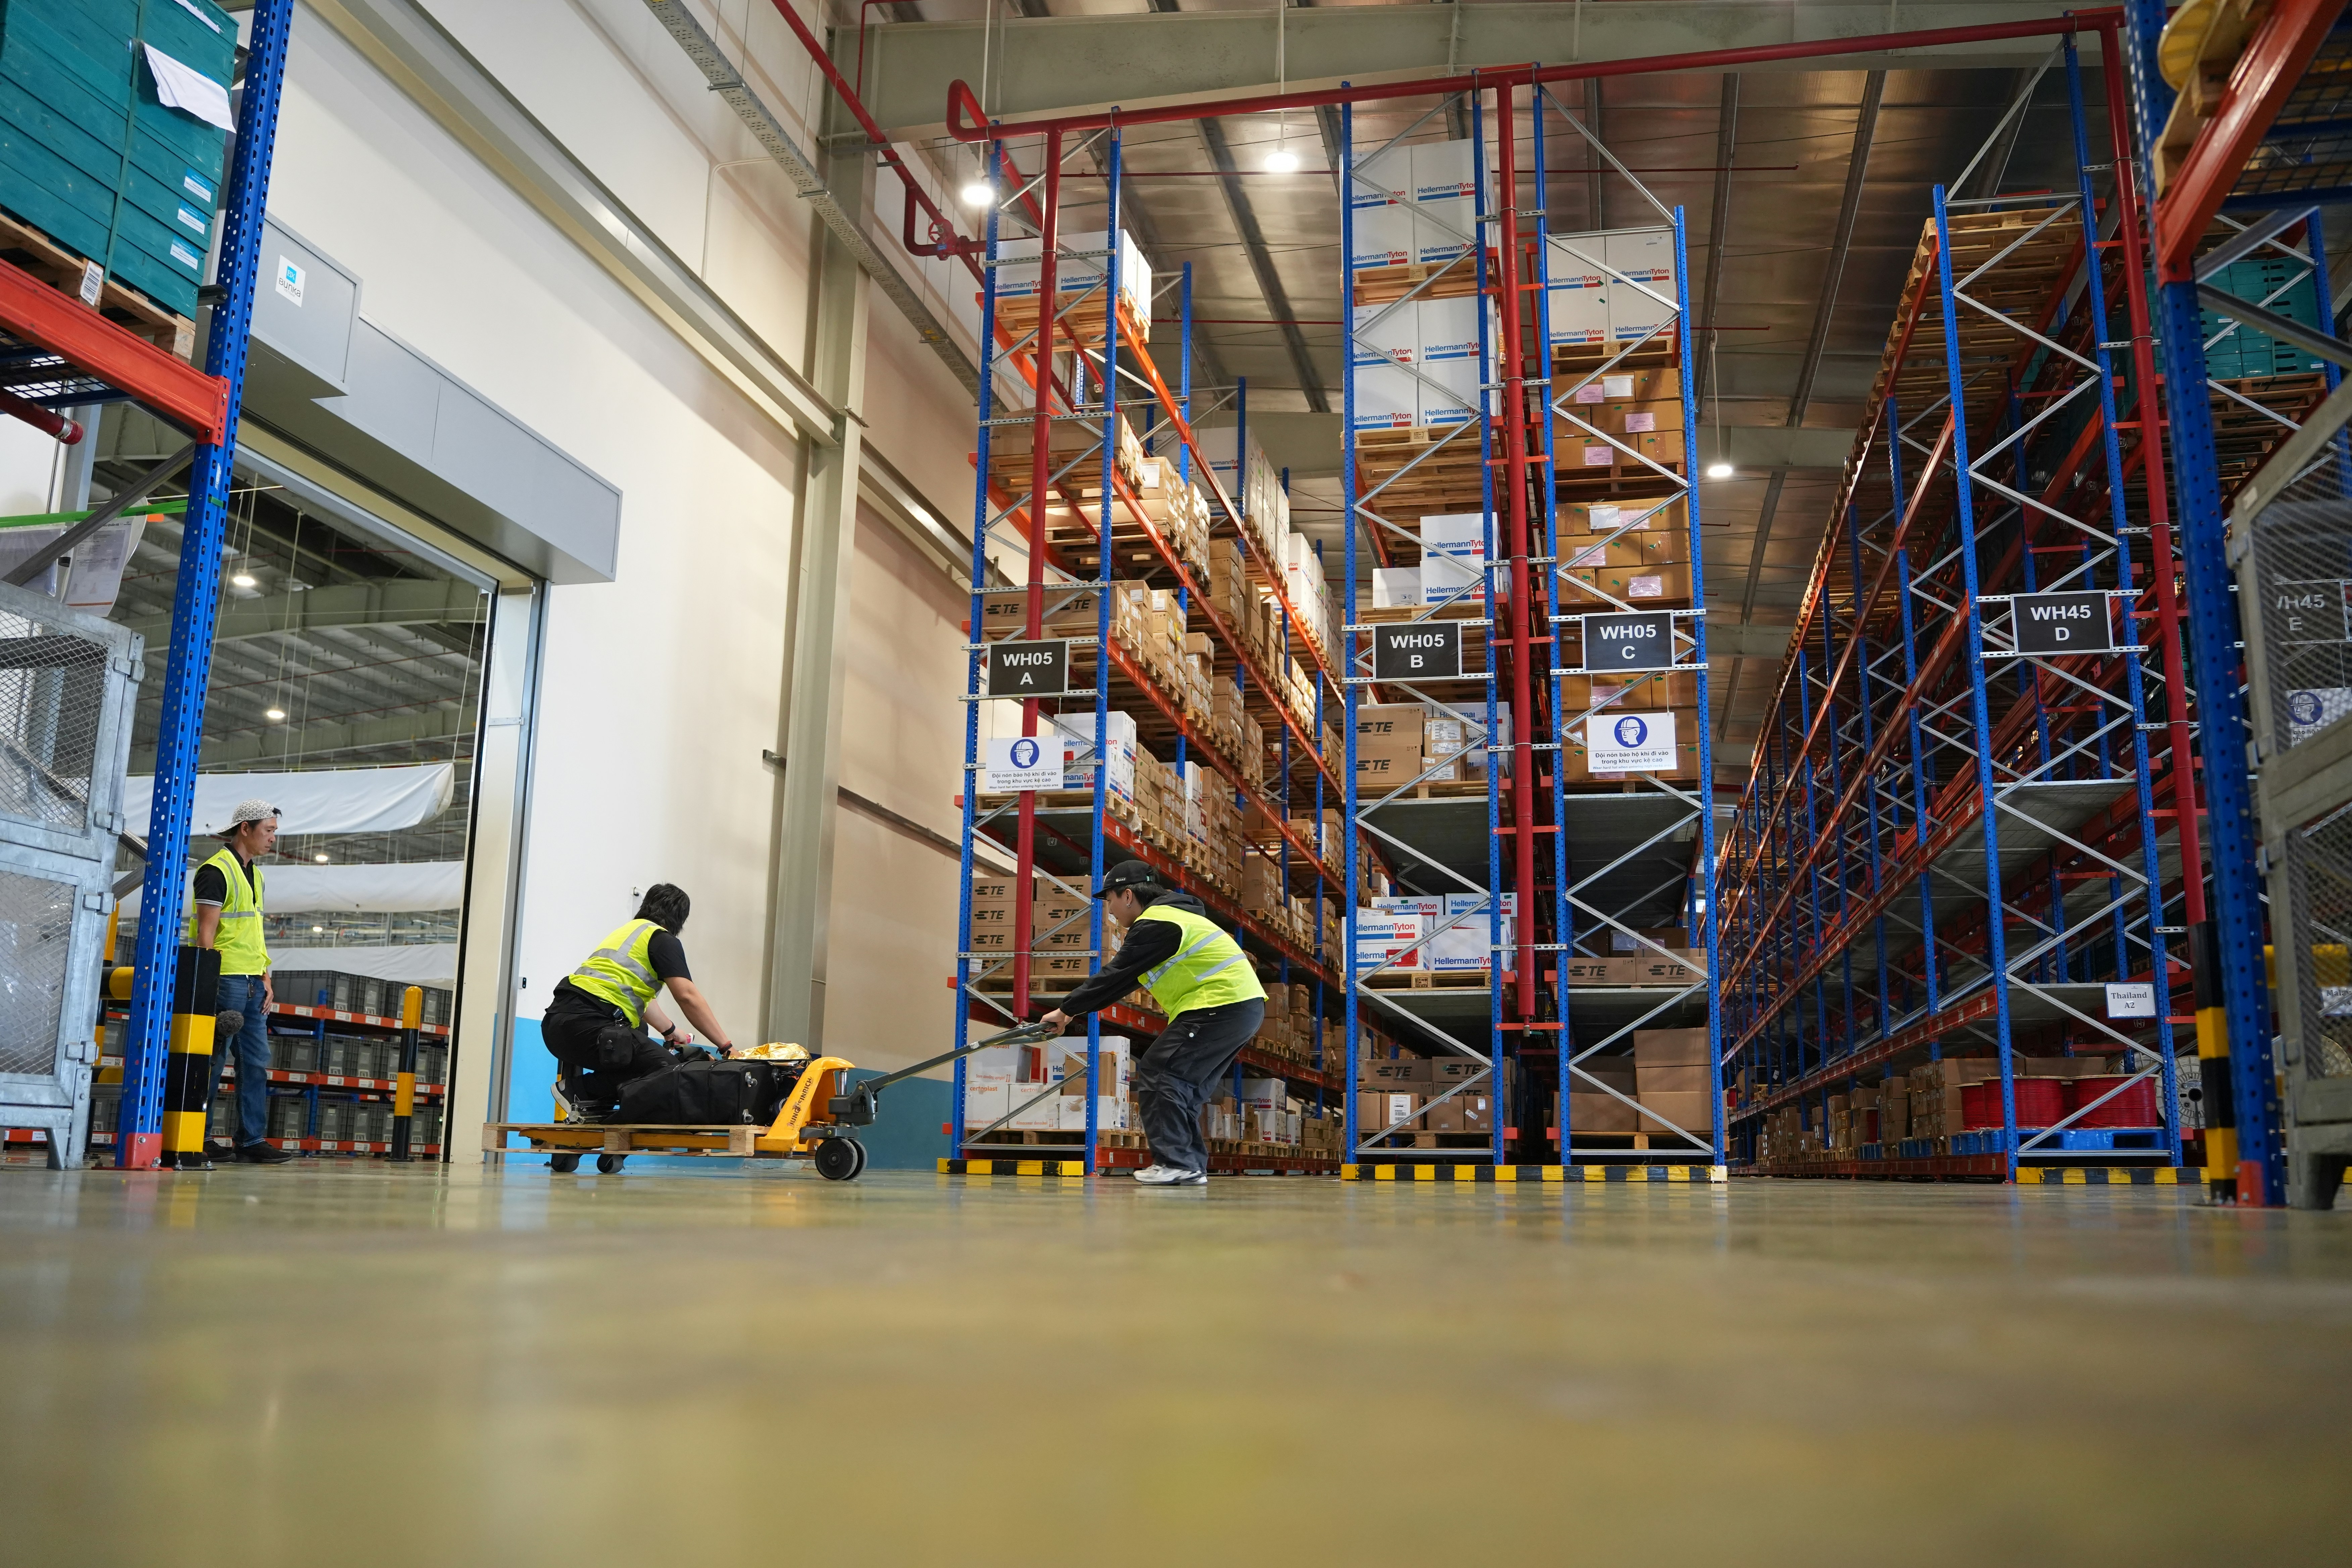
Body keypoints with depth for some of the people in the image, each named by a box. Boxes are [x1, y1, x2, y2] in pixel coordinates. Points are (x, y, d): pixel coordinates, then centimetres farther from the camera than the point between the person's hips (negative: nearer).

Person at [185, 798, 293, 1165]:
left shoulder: (255, 874, 18)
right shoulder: (216, 870, -10)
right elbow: (206, 933, -14)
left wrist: (266, 979, 15)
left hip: (252, 983, 9)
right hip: (225, 980, -9)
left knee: (257, 1061, 8)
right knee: (212, 1062, -4)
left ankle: (252, 1140, 12)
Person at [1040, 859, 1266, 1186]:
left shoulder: (1155, 925, -11)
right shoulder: (1168, 917, 22)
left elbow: (1115, 976, -11)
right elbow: (1124, 978, 25)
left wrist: (1066, 1010, -2)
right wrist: (1075, 1009, 21)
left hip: (1221, 1006, -11)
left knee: (1157, 1073, -9)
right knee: (1181, 1085, 15)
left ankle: (1175, 1163, -11)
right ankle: (1191, 1165, 15)